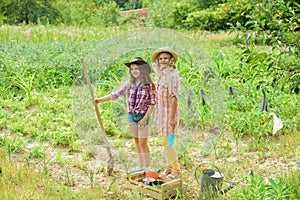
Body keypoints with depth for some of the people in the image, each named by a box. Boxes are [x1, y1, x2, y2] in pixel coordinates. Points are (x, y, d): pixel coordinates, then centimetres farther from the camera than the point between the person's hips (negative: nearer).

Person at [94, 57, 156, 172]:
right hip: (131, 115, 5)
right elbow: (115, 94, 2)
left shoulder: (149, 85, -7)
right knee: (136, 141, 11)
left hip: (143, 116, -4)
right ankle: (141, 165, 22)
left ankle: (147, 166, 10)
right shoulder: (129, 84, 4)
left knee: (143, 142, -3)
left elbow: (152, 103, -7)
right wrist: (100, 100, -8)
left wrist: (145, 118, -13)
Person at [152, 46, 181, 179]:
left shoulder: (172, 75, -15)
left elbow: (174, 98, -18)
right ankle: (169, 167, 24)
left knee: (167, 142, -5)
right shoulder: (160, 75, 10)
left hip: (169, 112, -8)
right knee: (165, 142, 13)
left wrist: (172, 117, -20)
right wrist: (157, 113, 12)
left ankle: (176, 169, 8)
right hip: (161, 111, 8)